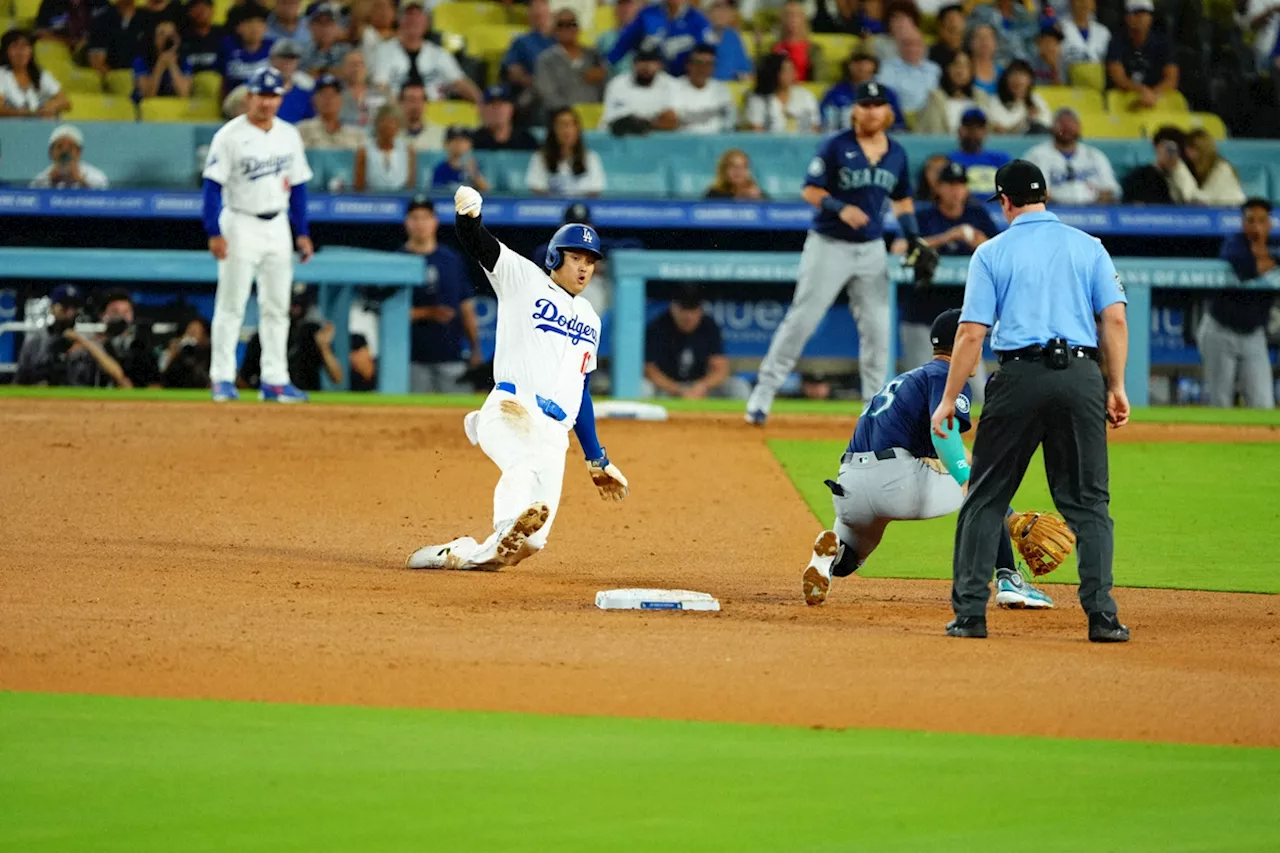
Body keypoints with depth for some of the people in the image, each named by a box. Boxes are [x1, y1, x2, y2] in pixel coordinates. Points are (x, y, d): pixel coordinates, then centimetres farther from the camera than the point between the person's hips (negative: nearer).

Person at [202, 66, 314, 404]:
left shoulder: (289, 135, 8)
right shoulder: (230, 136, -8)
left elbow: (297, 186, 14)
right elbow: (213, 186, -10)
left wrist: (303, 233, 10)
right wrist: (214, 233, -17)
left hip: (278, 227, 5)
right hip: (240, 224, -5)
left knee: (277, 307, 6)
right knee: (231, 305, -5)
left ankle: (274, 381, 10)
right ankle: (222, 379, -2)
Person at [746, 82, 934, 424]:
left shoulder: (896, 152, 7)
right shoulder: (836, 147, -8)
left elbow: (902, 199, 18)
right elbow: (810, 191, -9)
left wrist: (914, 238, 6)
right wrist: (840, 208, -26)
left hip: (872, 250, 4)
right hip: (829, 245, -4)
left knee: (877, 328, 3)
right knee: (801, 320, -5)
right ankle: (764, 391, 2)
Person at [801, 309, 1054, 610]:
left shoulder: (901, 381, 31)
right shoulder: (948, 375, 4)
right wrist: (967, 483, -28)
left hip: (848, 491, 7)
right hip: (896, 480, -7)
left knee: (850, 556, 33)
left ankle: (832, 551, -5)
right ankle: (1008, 581, 3)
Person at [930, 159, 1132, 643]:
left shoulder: (992, 253, 3)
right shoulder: (1088, 247, 9)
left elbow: (972, 333, -2)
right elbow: (1115, 319, 1)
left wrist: (949, 400, 2)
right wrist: (1116, 387, 7)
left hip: (1019, 377, -1)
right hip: (1081, 376, 1)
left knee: (986, 497, 9)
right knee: (1088, 502, 6)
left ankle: (970, 612, 4)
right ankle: (1102, 616, -4)